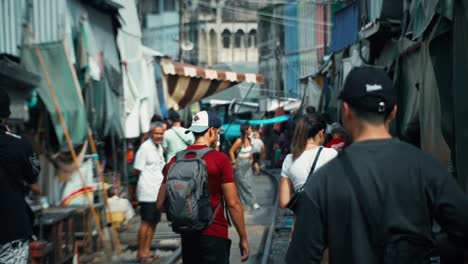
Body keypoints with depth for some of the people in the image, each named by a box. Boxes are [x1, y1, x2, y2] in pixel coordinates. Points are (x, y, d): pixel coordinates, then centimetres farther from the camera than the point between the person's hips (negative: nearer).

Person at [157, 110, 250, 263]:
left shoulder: (176, 160, 1)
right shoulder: (220, 159, -12)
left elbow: (161, 204, 4)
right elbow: (233, 204, -12)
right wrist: (243, 238, -3)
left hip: (187, 235, 5)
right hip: (214, 235, -5)